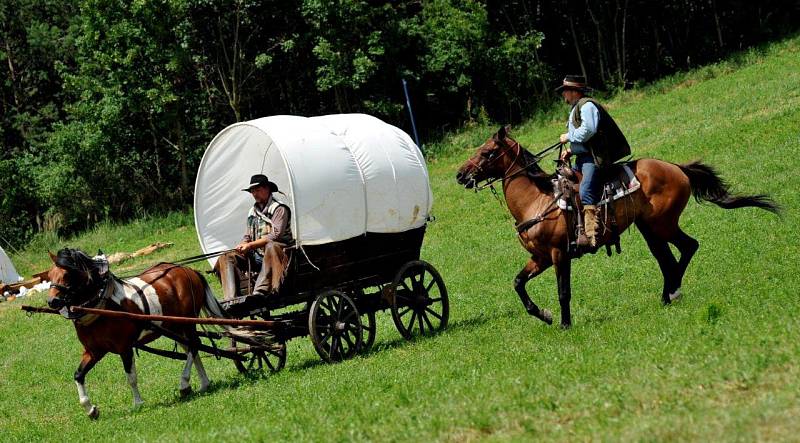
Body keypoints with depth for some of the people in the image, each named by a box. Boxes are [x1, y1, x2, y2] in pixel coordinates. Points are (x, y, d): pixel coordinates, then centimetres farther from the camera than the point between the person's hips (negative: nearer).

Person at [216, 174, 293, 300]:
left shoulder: (279, 209, -3)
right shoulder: (253, 211, 19)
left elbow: (275, 235, -14)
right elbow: (247, 237, 22)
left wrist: (250, 245, -17)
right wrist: (242, 246, -3)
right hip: (255, 257, 7)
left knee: (271, 247, -41)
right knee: (226, 258, -11)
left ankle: (260, 292, -50)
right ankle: (231, 298, -28)